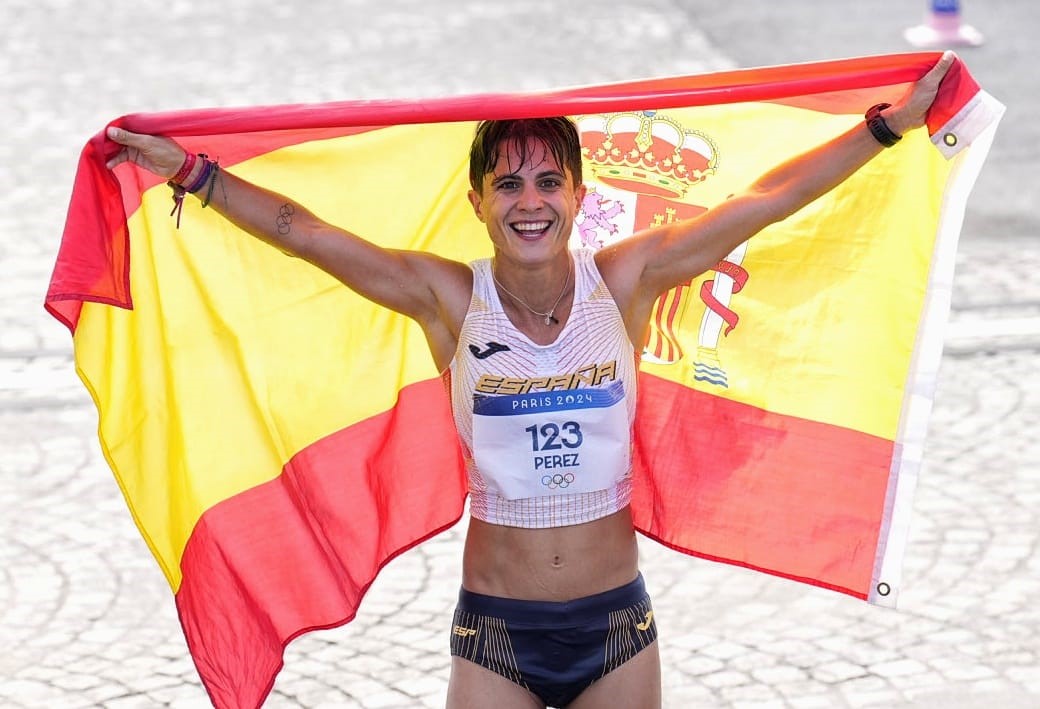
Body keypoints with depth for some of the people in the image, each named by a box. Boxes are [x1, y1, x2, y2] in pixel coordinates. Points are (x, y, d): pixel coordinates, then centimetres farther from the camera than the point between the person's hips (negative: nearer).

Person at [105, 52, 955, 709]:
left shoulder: (626, 282, -6)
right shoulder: (450, 299, -8)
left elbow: (769, 199, -5)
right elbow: (300, 231, -8)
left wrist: (895, 121, -4)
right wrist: (186, 170, -10)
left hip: (617, 621, 1)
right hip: (496, 630, -1)